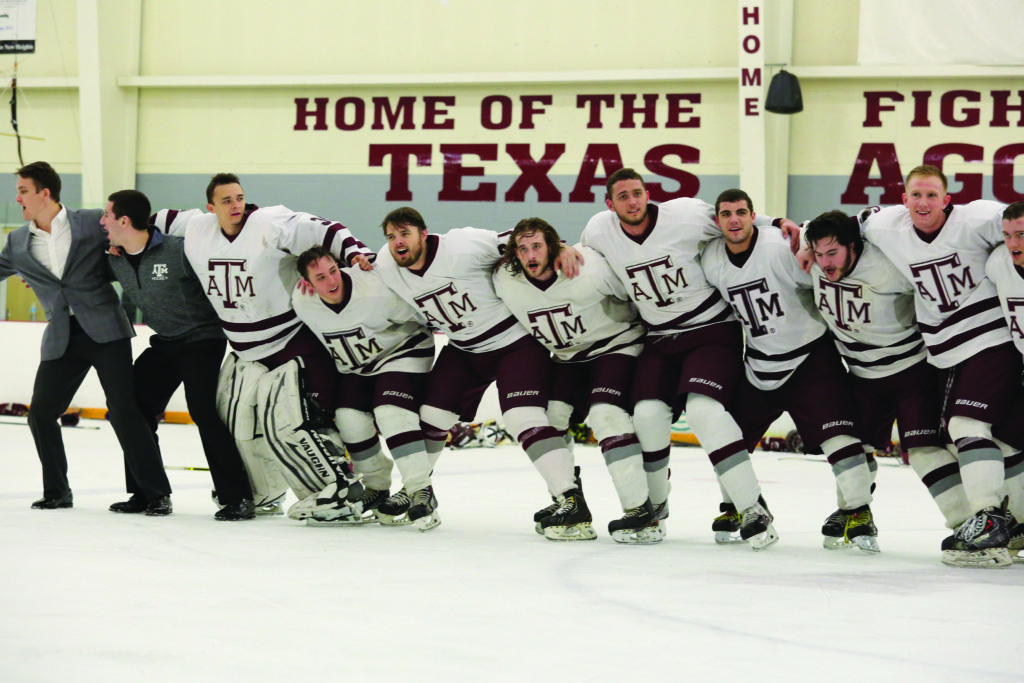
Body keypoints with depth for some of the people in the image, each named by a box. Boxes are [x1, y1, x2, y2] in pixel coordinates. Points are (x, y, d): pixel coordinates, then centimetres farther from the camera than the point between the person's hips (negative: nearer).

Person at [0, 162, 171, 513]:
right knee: (41, 412, -1)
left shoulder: (94, 223, -3)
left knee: (123, 410, -11)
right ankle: (57, 491, 17)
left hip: (105, 330, -5)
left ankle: (156, 493, -6)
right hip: (61, 338, 5)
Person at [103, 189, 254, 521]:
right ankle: (145, 493, 20)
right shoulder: (115, 260, 0)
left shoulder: (178, 251, -23)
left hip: (203, 339, -8)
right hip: (164, 344, 8)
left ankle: (238, 498, -18)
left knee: (203, 410, -21)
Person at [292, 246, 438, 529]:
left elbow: (419, 314, -21)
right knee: (348, 416, -7)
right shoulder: (301, 303, -18)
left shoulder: (376, 289, -34)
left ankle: (421, 492, -21)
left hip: (402, 349, -6)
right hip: (354, 365, 6)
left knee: (391, 413, -23)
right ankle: (377, 487, 14)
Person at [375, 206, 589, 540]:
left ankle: (571, 502, -26)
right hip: (463, 348, 7)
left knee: (523, 418, -21)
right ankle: (419, 491, 34)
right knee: (431, 415, 9)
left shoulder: (461, 247, -26)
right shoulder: (386, 268, -7)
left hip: (515, 340, -7)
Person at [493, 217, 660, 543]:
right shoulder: (505, 281, -14)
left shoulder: (588, 269, -29)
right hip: (568, 357, 7)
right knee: (548, 416, -2)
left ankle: (641, 511, -28)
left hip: (616, 345, -7)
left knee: (606, 413, -24)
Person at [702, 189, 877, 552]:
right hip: (759, 361, 6)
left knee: (835, 432, -17)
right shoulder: (710, 260, -2)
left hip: (811, 355, -6)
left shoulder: (782, 247, -21)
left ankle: (857, 512, -8)